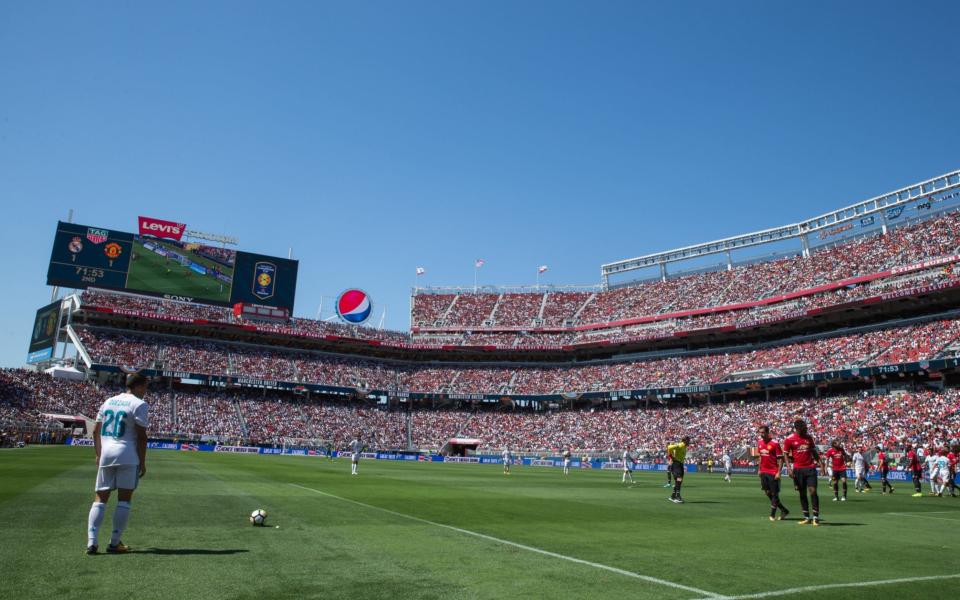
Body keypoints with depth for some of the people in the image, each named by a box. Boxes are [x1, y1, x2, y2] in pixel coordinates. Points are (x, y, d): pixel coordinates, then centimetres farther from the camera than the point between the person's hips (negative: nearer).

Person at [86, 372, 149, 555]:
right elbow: (141, 436, -9)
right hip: (127, 457, -6)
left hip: (105, 455, 6)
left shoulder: (108, 401, 15)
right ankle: (115, 543, 4)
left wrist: (98, 454, 22)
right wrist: (142, 462, -4)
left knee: (100, 499, 9)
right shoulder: (139, 405, -5)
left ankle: (91, 542, 0)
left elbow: (96, 431, 15)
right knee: (124, 500, 2)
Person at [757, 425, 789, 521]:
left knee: (774, 494, 2)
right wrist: (760, 469, 16)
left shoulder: (775, 443, -13)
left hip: (773, 473, -7)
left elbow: (780, 459, -11)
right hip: (764, 472, 7)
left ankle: (772, 515, 11)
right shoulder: (759, 442, 7)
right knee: (767, 492, 10)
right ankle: (784, 510, 24)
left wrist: (779, 472, -16)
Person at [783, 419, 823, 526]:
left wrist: (819, 462, 7)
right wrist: (789, 468, -10)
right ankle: (807, 517, 15)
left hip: (810, 468, 2)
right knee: (802, 493, 6)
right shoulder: (789, 439, -3)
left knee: (813, 491, -8)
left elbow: (814, 451, 17)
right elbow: (786, 455, -1)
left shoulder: (809, 437, 8)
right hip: (798, 469, -2)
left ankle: (816, 517, -3)